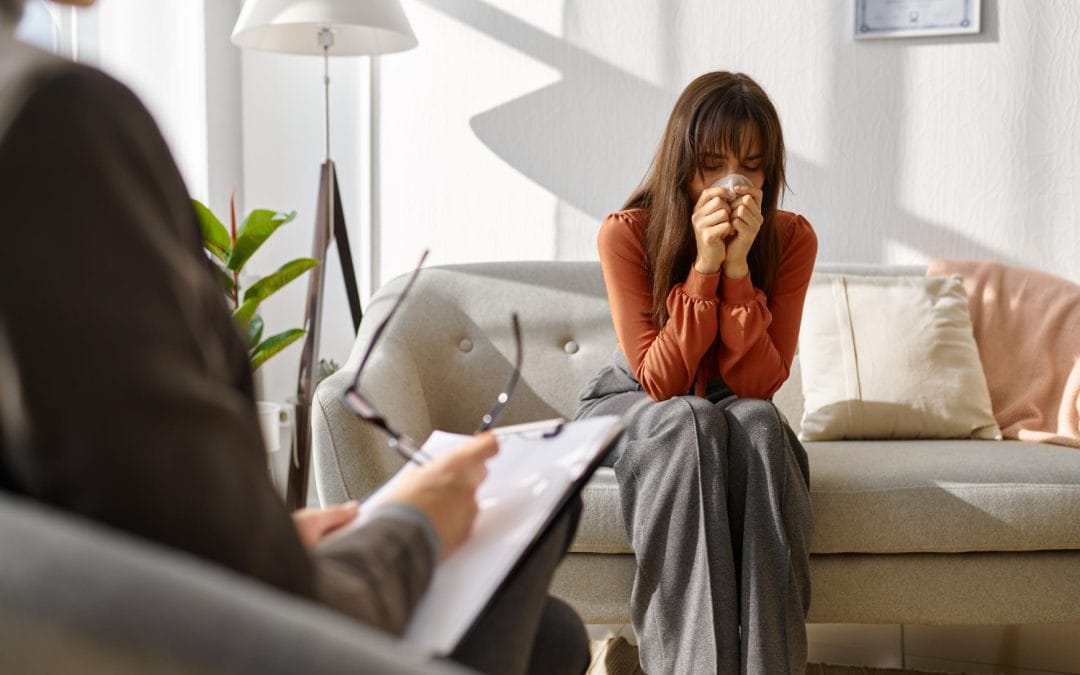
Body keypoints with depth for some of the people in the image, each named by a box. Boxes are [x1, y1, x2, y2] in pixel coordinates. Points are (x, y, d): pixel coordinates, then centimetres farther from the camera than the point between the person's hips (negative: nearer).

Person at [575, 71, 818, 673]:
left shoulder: (791, 238, -14)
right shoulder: (626, 234, -20)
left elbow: (759, 384, -20)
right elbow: (659, 381, -23)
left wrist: (737, 268, -30)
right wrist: (704, 267, -32)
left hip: (737, 417, 2)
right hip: (632, 406, -2)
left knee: (759, 422, -33)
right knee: (691, 421, -35)